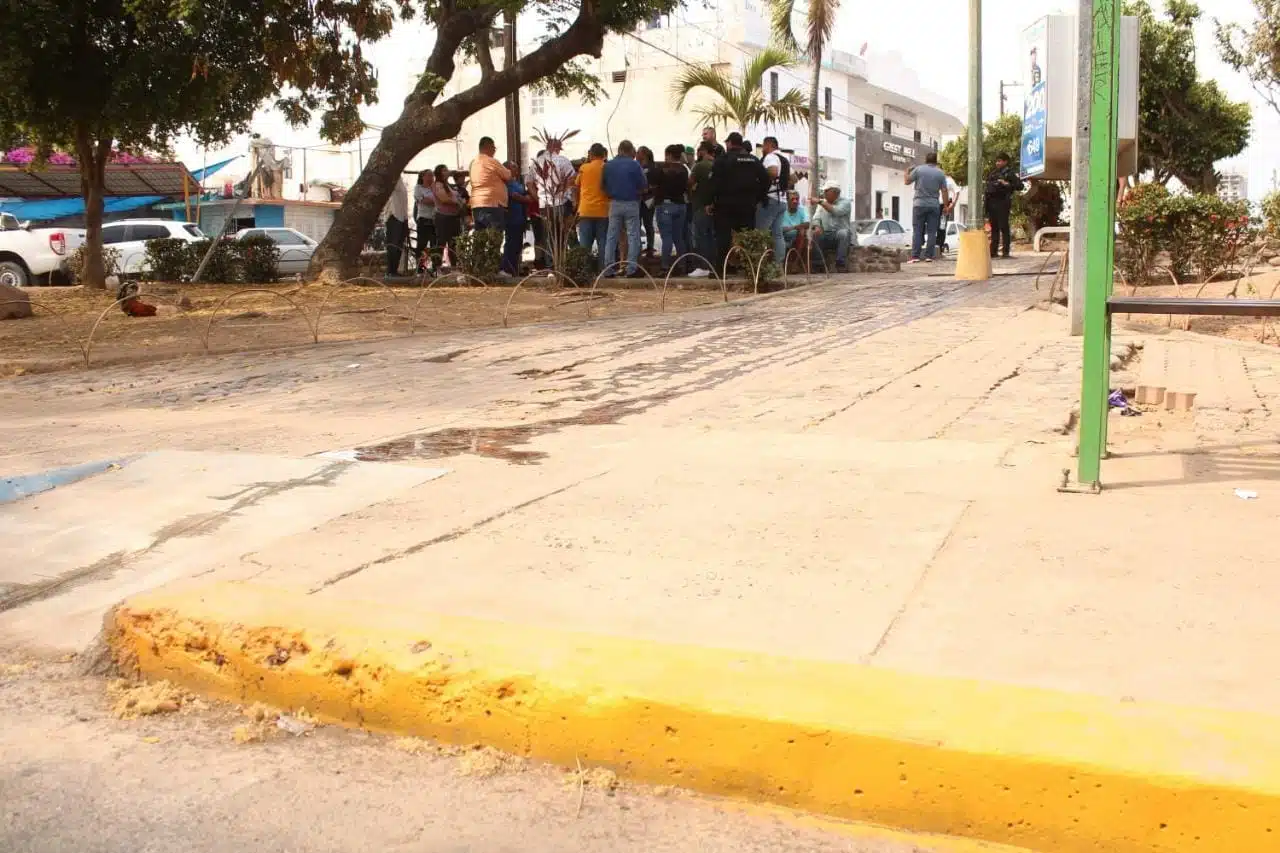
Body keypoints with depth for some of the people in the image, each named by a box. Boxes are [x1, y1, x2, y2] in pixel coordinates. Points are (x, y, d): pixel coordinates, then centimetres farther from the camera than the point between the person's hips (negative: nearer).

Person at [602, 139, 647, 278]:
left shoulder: (608, 165, 3)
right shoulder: (634, 165, -8)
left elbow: (604, 186, 6)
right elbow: (644, 186, -7)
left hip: (614, 204, 4)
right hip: (631, 204, -4)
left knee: (611, 237, 8)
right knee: (633, 237, 2)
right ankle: (632, 269, -1)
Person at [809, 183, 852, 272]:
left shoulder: (845, 202, -1)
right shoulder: (822, 203, 14)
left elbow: (836, 211, -23)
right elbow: (816, 218, 2)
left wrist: (820, 202, -25)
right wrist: (817, 227, -21)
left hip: (840, 236, -3)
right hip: (825, 236, 4)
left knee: (843, 233, -37)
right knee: (813, 234, -25)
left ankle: (841, 264, -32)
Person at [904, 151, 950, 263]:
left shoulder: (918, 169, -1)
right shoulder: (941, 173, 3)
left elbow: (906, 181, 7)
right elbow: (944, 191, 1)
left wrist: (907, 172, 26)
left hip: (919, 204, -1)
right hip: (934, 205, 1)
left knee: (917, 231, 1)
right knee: (931, 232, 4)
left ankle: (915, 256, -6)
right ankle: (929, 256, 1)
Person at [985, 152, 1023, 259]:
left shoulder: (1010, 172, -1)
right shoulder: (993, 173, 19)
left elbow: (1020, 186, -8)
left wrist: (1007, 184, -20)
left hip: (1002, 203, -7)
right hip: (991, 202, 7)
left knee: (1004, 227, -7)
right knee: (994, 227, 9)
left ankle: (1006, 251, -6)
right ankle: (993, 251, 13)